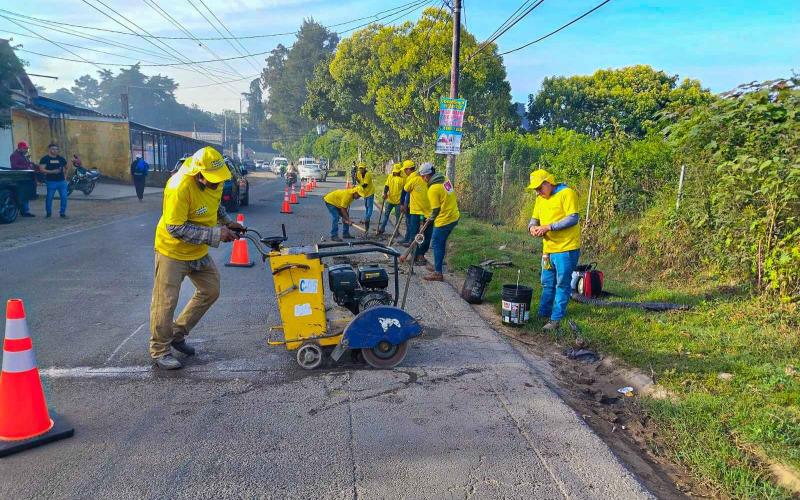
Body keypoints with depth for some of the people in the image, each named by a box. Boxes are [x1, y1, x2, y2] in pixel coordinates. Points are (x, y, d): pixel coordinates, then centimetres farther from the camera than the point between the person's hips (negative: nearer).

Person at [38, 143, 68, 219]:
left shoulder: (61, 158, 11)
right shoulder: (45, 159, -1)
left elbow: (65, 167, 27)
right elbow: (41, 169, -10)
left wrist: (65, 176, 15)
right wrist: (52, 171, -21)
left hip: (62, 181, 3)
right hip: (51, 182, -3)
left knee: (64, 197, -2)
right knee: (49, 197, 2)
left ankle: (62, 213, 8)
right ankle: (48, 212, 17)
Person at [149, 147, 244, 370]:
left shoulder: (214, 181, -8)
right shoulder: (180, 187, -31)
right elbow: (176, 229, -30)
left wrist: (227, 222, -3)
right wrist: (215, 234, -29)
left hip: (198, 251, 8)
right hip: (173, 251, -8)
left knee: (211, 290, 14)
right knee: (165, 302, 1)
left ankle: (177, 333, 28)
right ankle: (160, 350, 19)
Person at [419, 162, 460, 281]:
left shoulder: (433, 189, -20)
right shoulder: (445, 179, 4)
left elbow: (436, 209, -15)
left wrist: (431, 218, 5)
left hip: (444, 220, -8)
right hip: (454, 217, 9)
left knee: (437, 244, 2)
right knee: (441, 242, 20)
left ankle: (438, 273, 5)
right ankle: (438, 266, 33)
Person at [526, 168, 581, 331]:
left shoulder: (567, 194, -11)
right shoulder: (540, 199, 12)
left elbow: (573, 218, -19)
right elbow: (534, 218, 18)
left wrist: (549, 227, -22)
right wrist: (532, 227, -7)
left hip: (566, 248, -8)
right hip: (548, 249, 8)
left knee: (562, 284, 1)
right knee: (547, 284, 17)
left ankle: (556, 320, 6)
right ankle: (543, 314, 28)